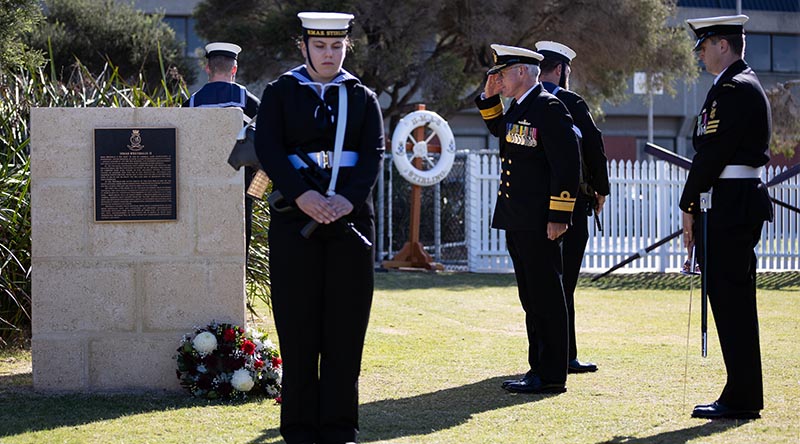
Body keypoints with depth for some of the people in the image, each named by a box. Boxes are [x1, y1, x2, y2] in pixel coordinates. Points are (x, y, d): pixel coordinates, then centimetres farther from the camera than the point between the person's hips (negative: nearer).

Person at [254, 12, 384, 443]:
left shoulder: (362, 97, 9)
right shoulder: (280, 93, 6)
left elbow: (374, 153, -2)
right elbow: (267, 148, -6)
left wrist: (349, 199, -18)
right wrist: (301, 194, -20)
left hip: (350, 216, 1)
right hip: (294, 219, -1)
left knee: (345, 324, 1)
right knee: (298, 323, 0)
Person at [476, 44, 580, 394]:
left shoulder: (549, 108, -13)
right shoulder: (517, 108, 14)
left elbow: (568, 165, -18)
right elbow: (497, 129, 38)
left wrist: (558, 217, -20)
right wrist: (489, 97, 20)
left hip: (539, 224, -10)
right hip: (517, 221, 10)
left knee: (546, 298, -5)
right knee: (531, 298, 14)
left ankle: (552, 377, -1)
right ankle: (538, 369, 21)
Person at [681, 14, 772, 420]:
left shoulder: (733, 89, -14)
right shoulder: (745, 86, 19)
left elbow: (712, 152, -18)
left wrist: (689, 206, -11)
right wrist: (698, 206, 18)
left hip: (731, 204, -11)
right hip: (743, 203, 11)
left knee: (731, 301, -7)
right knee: (734, 301, 12)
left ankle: (741, 400, -5)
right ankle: (743, 396, 15)